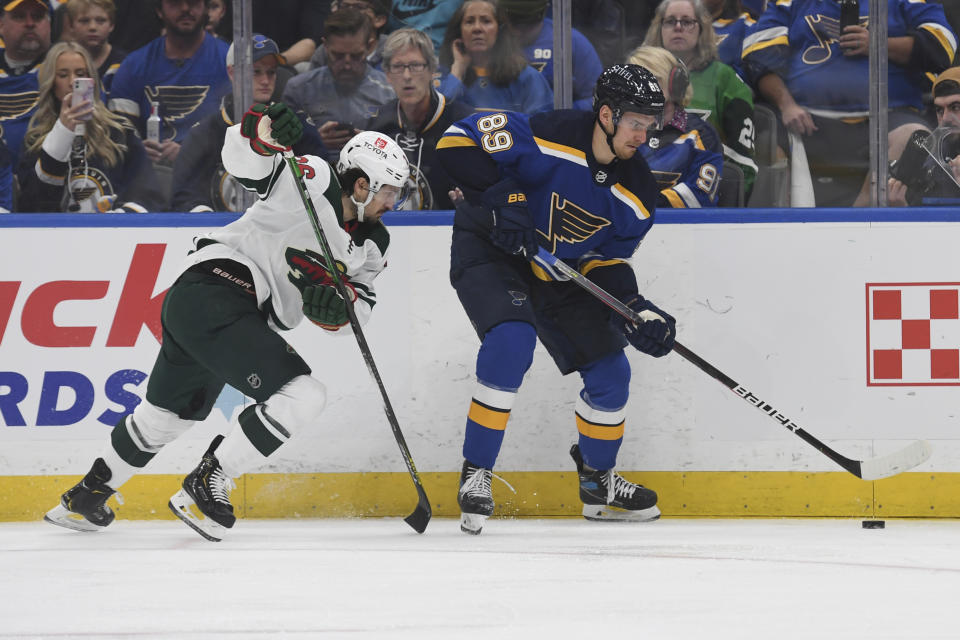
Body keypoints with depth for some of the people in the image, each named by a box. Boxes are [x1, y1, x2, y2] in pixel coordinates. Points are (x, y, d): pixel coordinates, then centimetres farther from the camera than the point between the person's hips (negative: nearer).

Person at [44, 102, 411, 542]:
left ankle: (86, 497, 41)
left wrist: (337, 306, -13)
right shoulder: (313, 182, -7)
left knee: (170, 412, 26)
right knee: (303, 396, -17)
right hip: (215, 291, -10)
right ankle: (205, 487, -11)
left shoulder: (369, 246, 17)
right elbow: (243, 160, -17)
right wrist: (264, 131, -39)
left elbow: (359, 309, 10)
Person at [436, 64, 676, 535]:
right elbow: (459, 141, -27)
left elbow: (607, 259, 1)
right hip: (490, 251, -7)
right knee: (512, 339, -32)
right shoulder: (548, 138, -28)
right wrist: (501, 198, -36)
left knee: (609, 369, 3)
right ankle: (475, 474, -19)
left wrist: (634, 309, -16)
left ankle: (598, 484, 28)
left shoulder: (636, 192, -9)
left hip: (560, 273, 7)